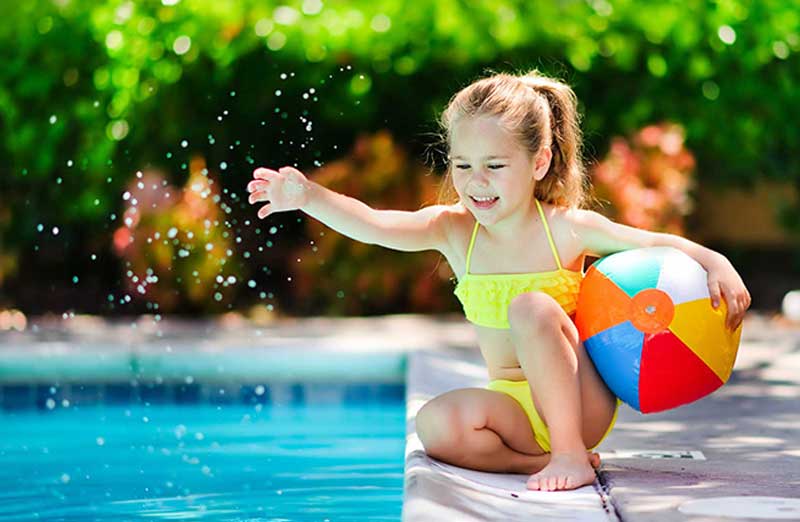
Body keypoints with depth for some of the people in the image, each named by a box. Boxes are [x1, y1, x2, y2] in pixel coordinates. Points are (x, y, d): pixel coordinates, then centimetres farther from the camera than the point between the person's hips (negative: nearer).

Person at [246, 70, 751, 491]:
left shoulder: (569, 228, -9)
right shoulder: (453, 229, -4)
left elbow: (657, 244, 0)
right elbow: (374, 225, -20)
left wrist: (715, 263, -19)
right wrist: (308, 196, -37)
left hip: (582, 403, -2)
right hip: (514, 406, 2)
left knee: (531, 307, -29)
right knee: (436, 423, -27)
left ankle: (570, 454, -22)